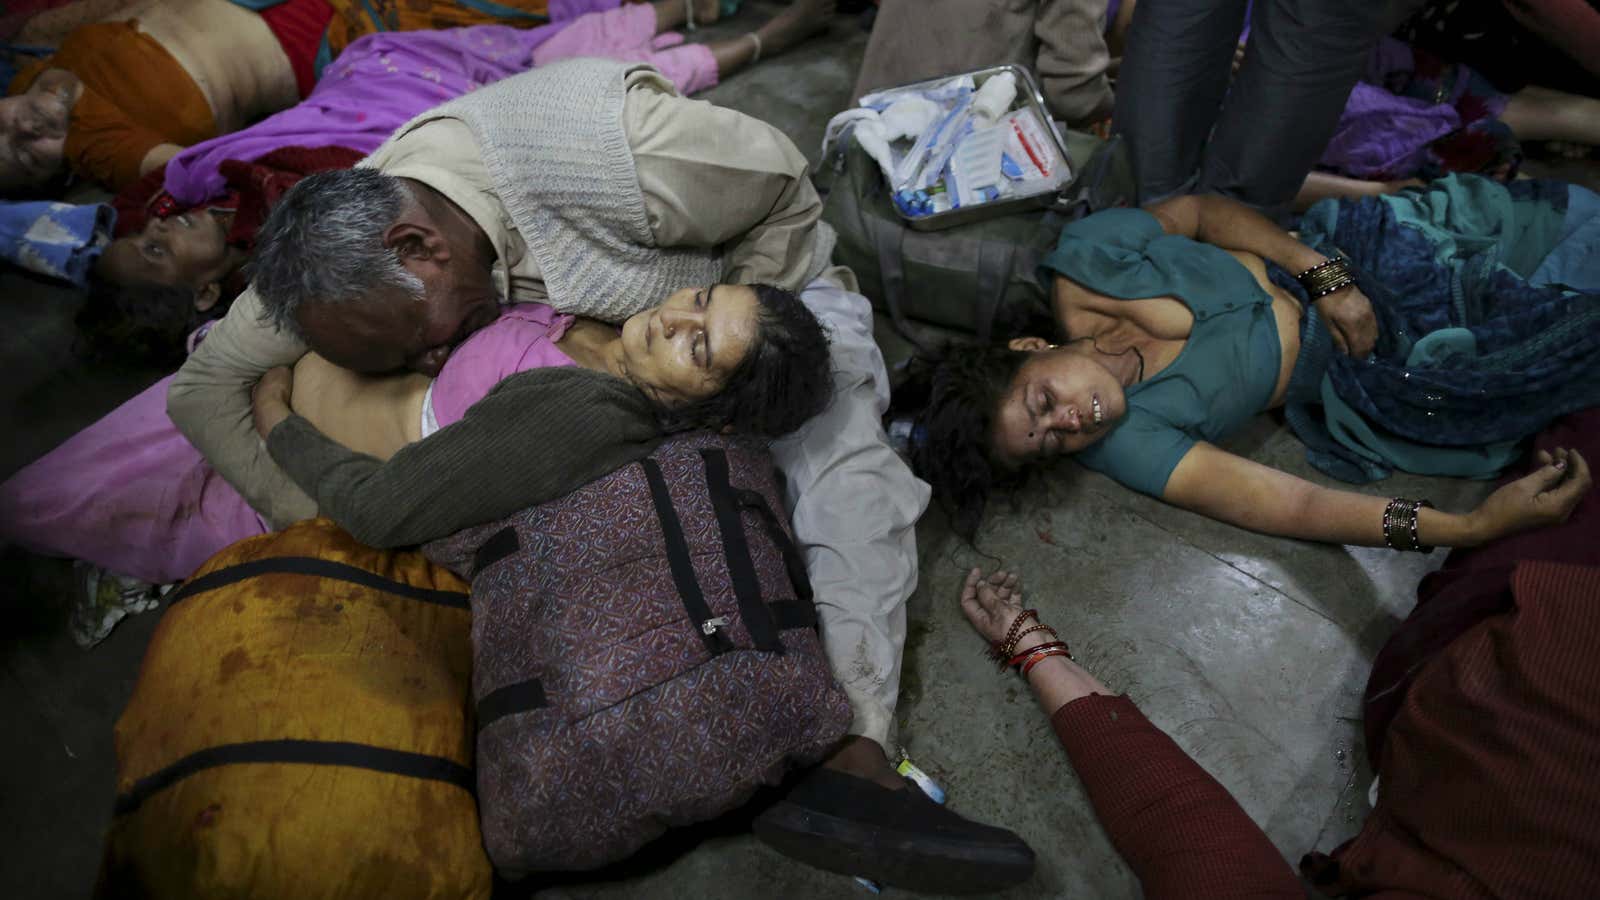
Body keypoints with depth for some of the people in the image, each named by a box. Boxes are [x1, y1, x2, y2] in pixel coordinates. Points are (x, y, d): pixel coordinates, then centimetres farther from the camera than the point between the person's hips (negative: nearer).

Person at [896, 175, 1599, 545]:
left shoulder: (1084, 256, -25)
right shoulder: (1120, 445, -29)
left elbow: (1202, 210, -9)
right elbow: (1292, 507, -27)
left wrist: (1324, 274, -19)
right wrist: (1475, 527, -31)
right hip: (1352, 378, -3)